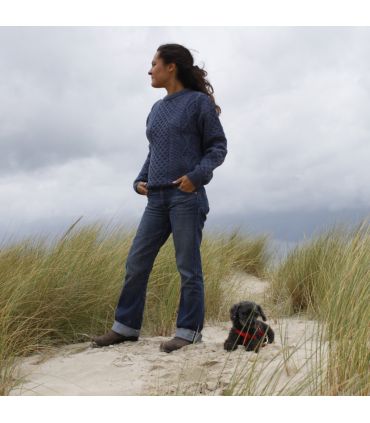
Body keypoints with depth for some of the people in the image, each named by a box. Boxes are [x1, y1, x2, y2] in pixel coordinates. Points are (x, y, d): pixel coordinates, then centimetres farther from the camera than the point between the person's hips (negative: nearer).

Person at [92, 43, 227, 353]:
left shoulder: (199, 102, 0)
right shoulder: (157, 109, 20)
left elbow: (218, 147, -1)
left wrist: (197, 175, -16)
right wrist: (140, 181, 10)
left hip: (187, 196, -7)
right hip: (157, 199, 7)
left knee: (188, 266, -3)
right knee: (136, 262, 5)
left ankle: (189, 331, 6)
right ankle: (126, 326, 15)